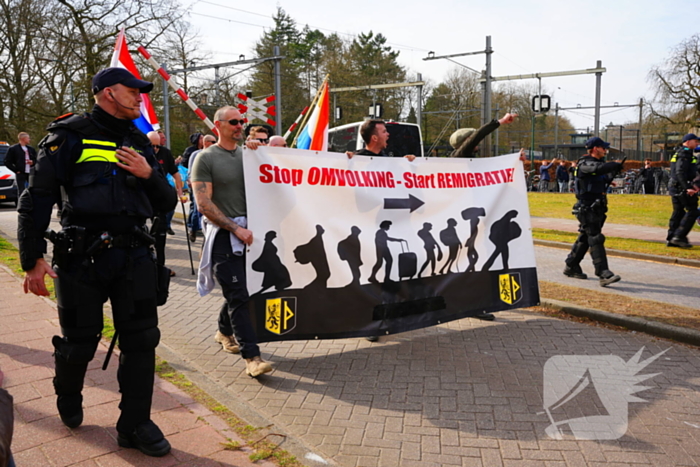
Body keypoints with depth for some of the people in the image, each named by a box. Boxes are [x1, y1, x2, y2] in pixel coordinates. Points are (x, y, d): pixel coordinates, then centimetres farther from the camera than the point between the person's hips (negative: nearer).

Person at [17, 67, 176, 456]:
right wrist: (33, 259, -9)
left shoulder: (139, 143, 14)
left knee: (141, 339, 2)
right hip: (82, 255, -4)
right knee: (79, 342, 10)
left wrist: (149, 174, -6)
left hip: (134, 254, 4)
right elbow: (37, 199, -5)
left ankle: (135, 425, 17)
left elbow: (166, 203, 13)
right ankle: (68, 402, 42)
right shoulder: (70, 136, -2)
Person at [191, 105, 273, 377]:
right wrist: (235, 228, -14)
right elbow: (204, 204, -10)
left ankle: (225, 331, 39)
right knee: (238, 295, -7)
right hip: (223, 234, -5)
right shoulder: (206, 158, -3)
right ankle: (251, 356, -4)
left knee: (238, 291, 15)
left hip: (248, 231, 6)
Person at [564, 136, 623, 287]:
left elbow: (604, 180, 24)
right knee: (595, 239, -14)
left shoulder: (597, 162, 17)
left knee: (585, 238, 15)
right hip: (586, 209, -9)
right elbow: (599, 168, -32)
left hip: (596, 208, 10)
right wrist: (616, 165, -16)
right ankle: (604, 274, -17)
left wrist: (613, 172, 6)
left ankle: (571, 267, 26)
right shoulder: (584, 164, -12)